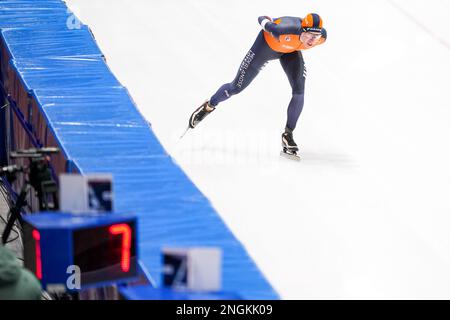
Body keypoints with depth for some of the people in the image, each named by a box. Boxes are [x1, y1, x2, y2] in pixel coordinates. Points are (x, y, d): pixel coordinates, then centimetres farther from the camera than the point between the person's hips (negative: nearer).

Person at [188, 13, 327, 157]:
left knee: (299, 91, -16)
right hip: (268, 42, -4)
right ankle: (208, 106, 33)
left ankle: (288, 134, -1)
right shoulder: (283, 32, -47)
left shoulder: (322, 37, -33)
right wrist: (265, 20, -2)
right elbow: (263, 21, -25)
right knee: (237, 87, 4)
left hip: (291, 50, 4)